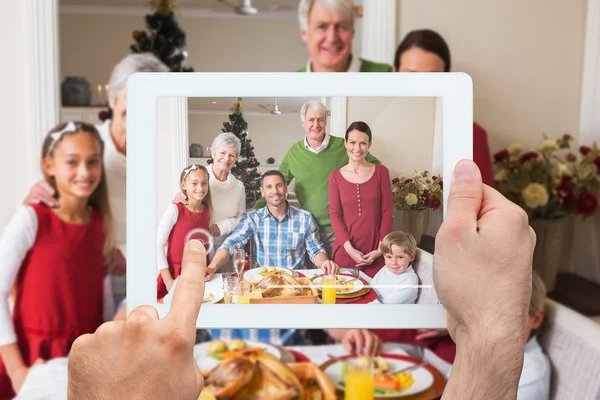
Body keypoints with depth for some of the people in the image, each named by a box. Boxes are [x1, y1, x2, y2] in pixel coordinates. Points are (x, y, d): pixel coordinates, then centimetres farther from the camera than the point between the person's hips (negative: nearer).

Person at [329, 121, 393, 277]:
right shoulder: (335, 176, 5)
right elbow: (335, 215, 0)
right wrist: (350, 248, -12)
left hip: (375, 253, 0)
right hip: (345, 251, 0)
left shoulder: (381, 172, 4)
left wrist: (381, 248, -8)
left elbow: (387, 211, 1)